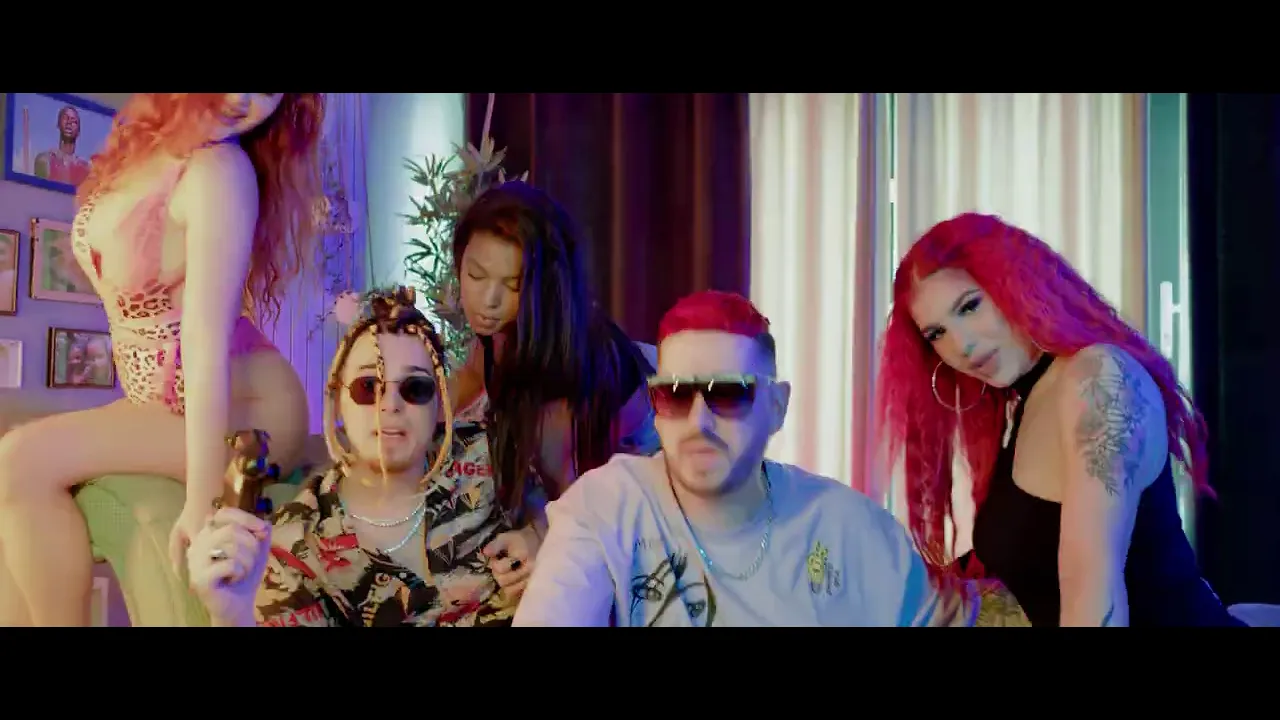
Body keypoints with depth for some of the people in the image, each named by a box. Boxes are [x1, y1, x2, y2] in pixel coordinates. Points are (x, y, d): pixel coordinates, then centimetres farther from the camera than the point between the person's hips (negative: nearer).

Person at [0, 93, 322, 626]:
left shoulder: (222, 171, -20)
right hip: (165, 402, 8)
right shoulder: (148, 145, 4)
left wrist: (202, 497, -28)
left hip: (246, 407, -8)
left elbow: (207, 336, -27)